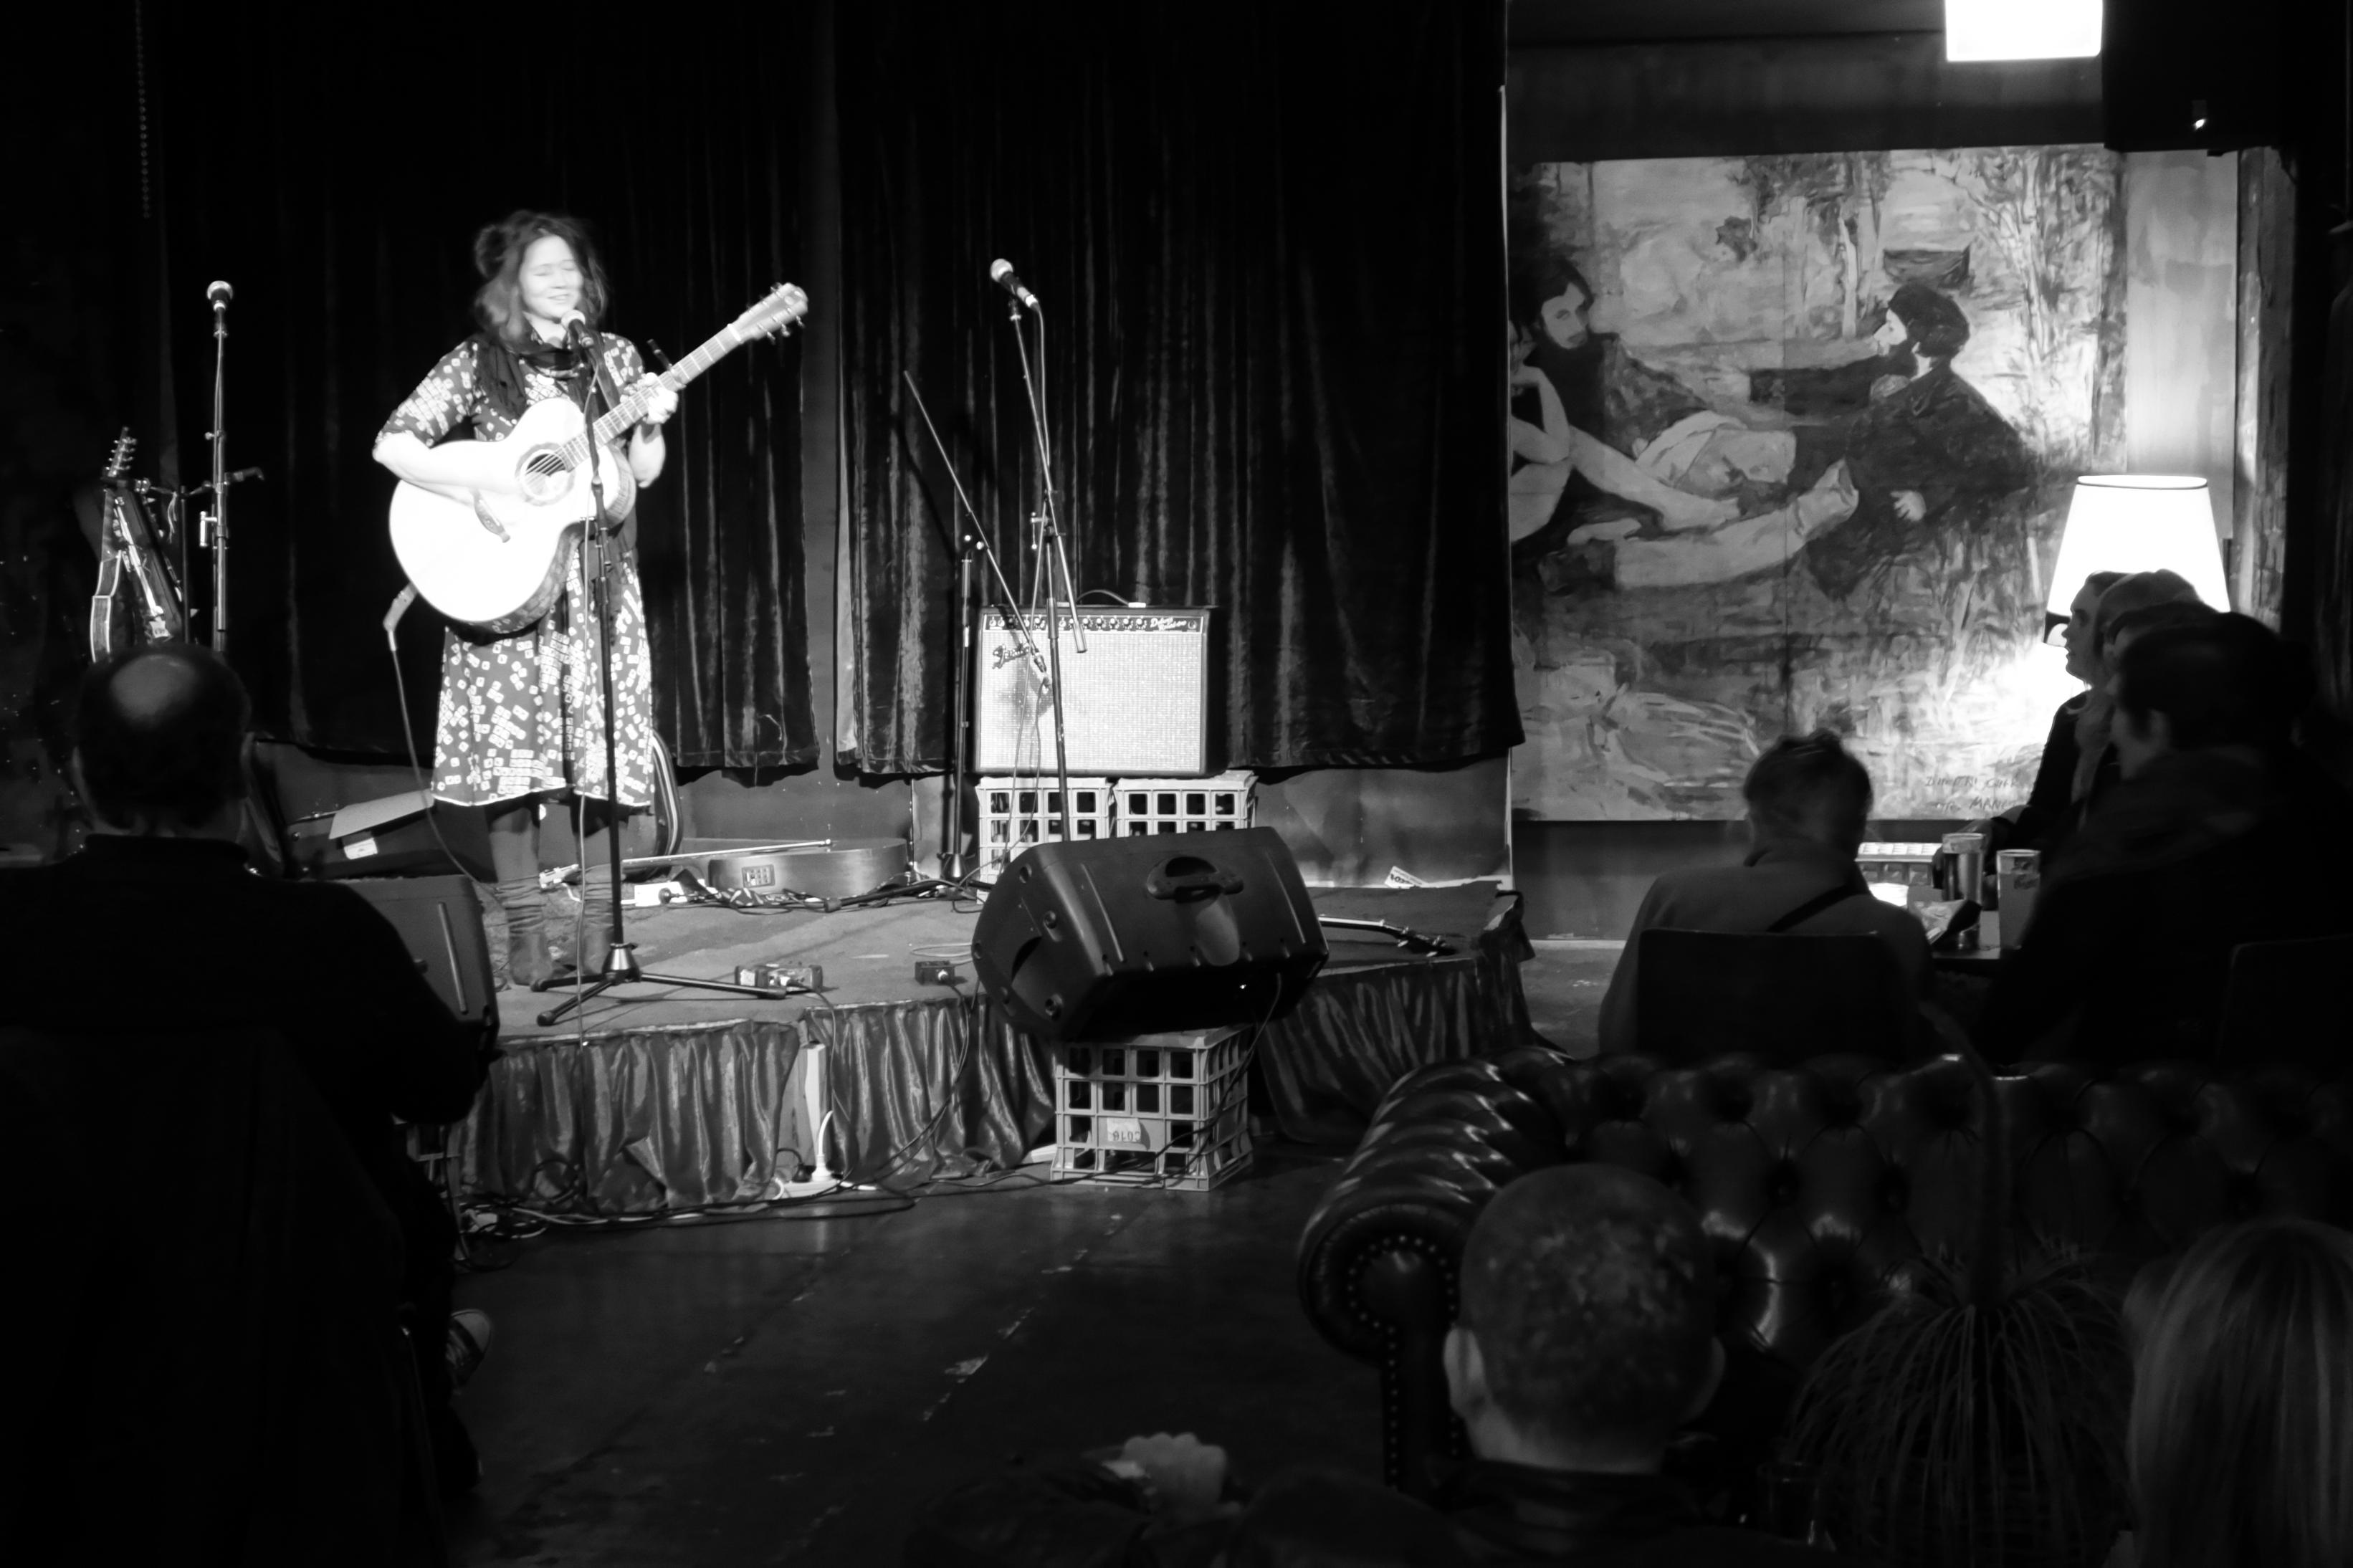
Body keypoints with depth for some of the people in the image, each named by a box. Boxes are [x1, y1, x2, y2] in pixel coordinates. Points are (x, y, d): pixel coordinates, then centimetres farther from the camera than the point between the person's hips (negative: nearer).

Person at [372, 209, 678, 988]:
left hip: (598, 581, 3)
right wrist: (492, 489, -16)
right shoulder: (478, 364, 0)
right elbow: (392, 445, -9)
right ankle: (526, 931, -1)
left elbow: (641, 475, 9)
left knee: (599, 754, -1)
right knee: (513, 757, -8)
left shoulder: (614, 358, 9)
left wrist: (651, 425, -10)